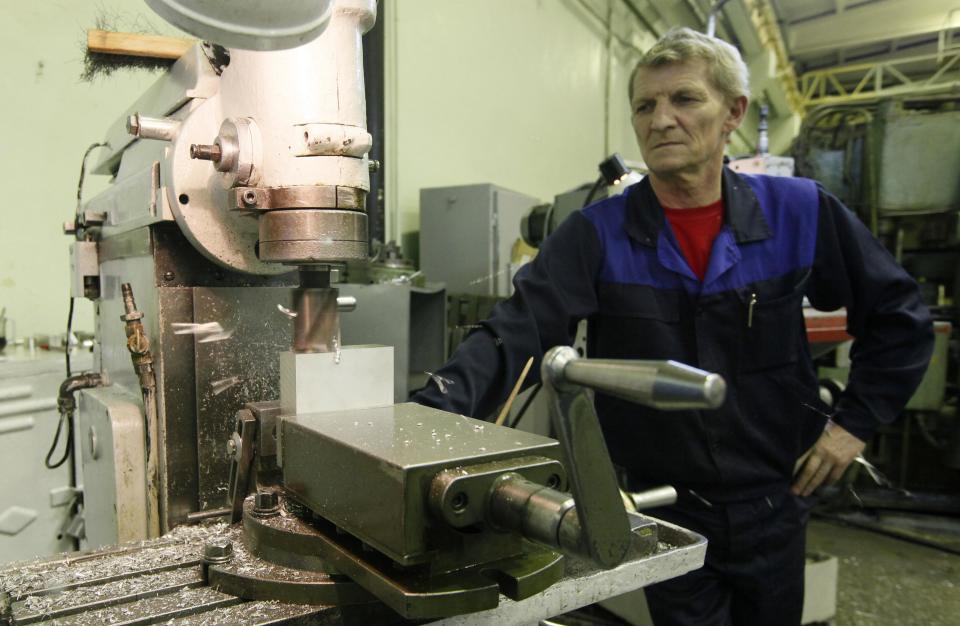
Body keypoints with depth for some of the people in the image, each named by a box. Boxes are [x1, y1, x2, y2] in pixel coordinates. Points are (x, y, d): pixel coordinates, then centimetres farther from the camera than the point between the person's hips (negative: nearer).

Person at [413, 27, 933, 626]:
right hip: (666, 513, -2)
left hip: (774, 507, 3)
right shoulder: (596, 235, -13)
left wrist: (858, 419, -1)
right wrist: (434, 414, -39)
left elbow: (898, 316, 5)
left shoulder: (800, 212, -8)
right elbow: (514, 334, -24)